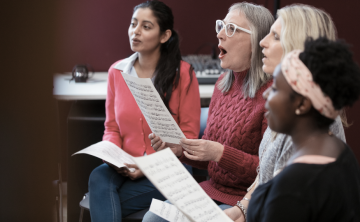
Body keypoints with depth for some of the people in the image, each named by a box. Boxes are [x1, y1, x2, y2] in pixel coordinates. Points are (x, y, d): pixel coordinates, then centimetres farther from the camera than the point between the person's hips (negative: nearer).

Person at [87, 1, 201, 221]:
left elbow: (189, 135, -4)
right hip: (125, 168, 4)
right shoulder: (117, 71, 7)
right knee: (99, 178, -30)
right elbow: (112, 128, 13)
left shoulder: (182, 73, -6)